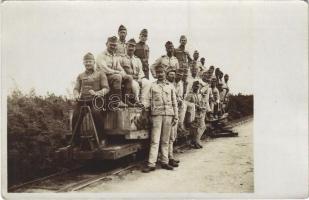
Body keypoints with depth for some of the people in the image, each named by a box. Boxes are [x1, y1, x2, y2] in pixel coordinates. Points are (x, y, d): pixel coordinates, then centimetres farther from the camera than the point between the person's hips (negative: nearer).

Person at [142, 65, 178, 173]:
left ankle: (164, 162, 14)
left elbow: (174, 103, 14)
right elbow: (149, 101, 5)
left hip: (168, 115, 2)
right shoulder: (152, 86, 8)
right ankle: (151, 164, -5)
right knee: (155, 140, -6)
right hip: (157, 114, -2)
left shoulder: (170, 87, 14)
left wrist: (176, 116, 8)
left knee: (165, 140, 6)